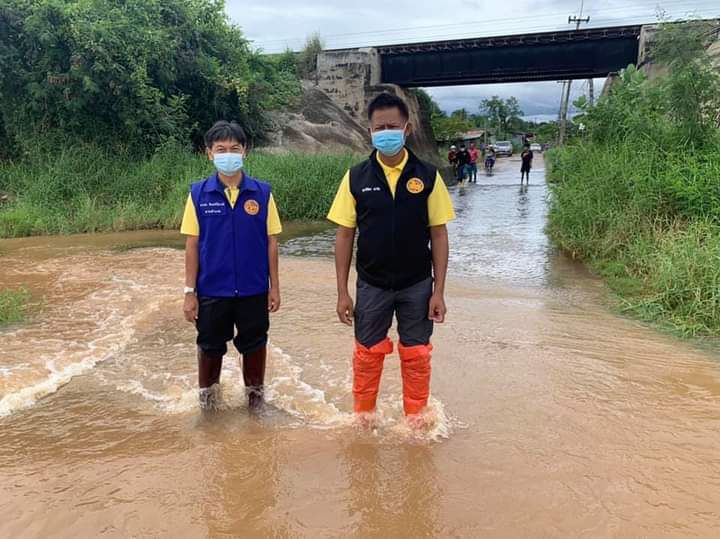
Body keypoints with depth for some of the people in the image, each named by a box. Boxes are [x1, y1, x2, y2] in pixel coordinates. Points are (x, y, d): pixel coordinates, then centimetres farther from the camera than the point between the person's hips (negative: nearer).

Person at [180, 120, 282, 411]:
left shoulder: (262, 192, -5)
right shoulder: (198, 194, -5)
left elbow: (271, 242, 0)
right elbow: (192, 244, -2)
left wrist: (274, 287, 1)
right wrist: (190, 292, -3)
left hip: (253, 289, 0)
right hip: (211, 290, 0)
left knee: (254, 344, 14)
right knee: (210, 346, 15)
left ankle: (255, 393, 37)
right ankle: (207, 394, 39)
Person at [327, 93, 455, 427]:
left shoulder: (427, 176, -5)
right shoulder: (356, 177, -4)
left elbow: (438, 235, -2)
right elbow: (344, 235, -1)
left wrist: (439, 291, -5)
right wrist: (342, 292, -2)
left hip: (417, 285, 0)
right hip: (371, 285, 1)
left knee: (416, 355, 11)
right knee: (367, 354, 12)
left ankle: (416, 419, 30)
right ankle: (362, 417, 33)